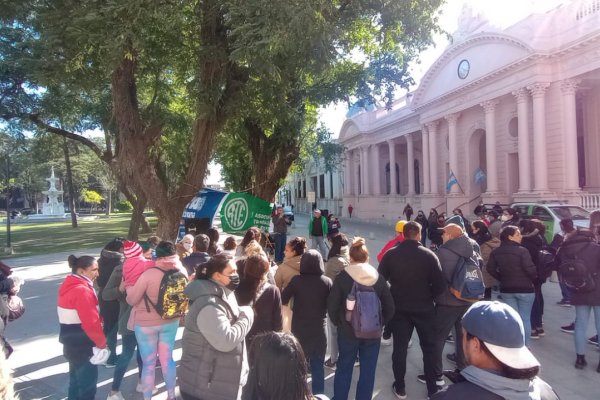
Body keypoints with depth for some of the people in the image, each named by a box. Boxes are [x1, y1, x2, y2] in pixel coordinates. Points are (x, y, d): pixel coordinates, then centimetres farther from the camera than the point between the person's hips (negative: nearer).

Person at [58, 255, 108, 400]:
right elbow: (91, 323, -26)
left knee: (76, 381, 22)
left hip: (72, 345, 10)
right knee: (87, 385, 3)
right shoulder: (82, 291, -24)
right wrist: (101, 343, -13)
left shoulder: (69, 286, 7)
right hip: (83, 347, -10)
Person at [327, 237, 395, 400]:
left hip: (347, 330, -1)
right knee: (368, 371, 13)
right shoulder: (379, 277, -2)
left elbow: (332, 306, -11)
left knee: (344, 368, 16)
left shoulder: (343, 276, -11)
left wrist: (338, 323, 6)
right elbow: (390, 308, 1)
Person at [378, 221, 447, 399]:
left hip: (399, 308, 1)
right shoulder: (429, 255, -12)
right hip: (424, 308, -1)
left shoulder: (390, 254, -9)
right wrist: (428, 296, 8)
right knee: (429, 347, 15)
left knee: (400, 347, 12)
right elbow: (440, 286, -11)